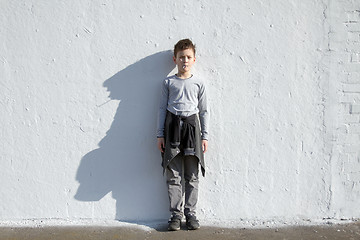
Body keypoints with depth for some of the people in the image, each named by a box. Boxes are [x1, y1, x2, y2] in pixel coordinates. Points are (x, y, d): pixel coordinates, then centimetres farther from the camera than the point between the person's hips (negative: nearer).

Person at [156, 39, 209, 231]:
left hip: (192, 125, 0)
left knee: (192, 176, 2)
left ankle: (191, 213, 11)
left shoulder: (198, 83, 8)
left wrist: (204, 136, 4)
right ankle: (176, 214, 8)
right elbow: (162, 108, 8)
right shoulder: (168, 83, 8)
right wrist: (160, 135, 2)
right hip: (173, 126, 0)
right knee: (173, 175, 0)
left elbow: (204, 111, 9)